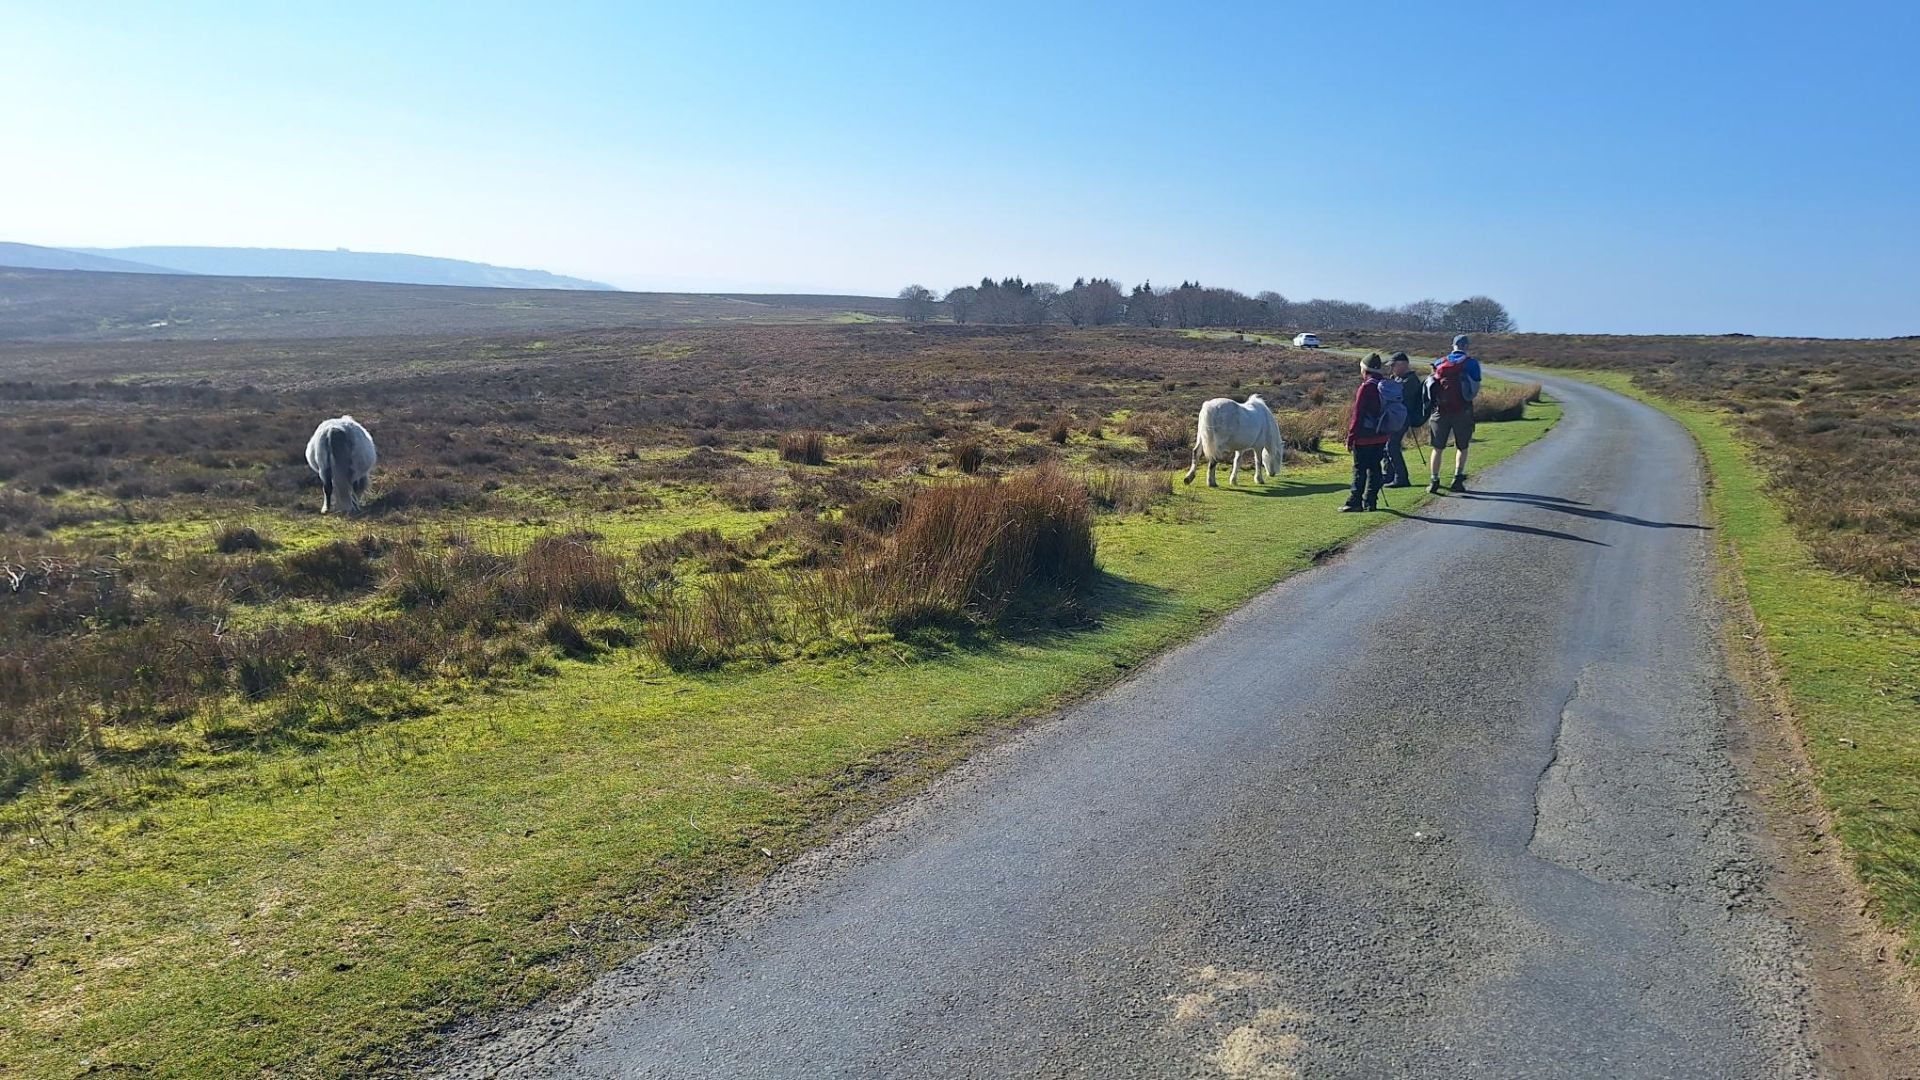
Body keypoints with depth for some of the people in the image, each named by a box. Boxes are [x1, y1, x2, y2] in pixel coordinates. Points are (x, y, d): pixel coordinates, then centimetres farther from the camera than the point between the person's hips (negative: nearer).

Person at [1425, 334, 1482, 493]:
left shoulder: (1439, 363, 6)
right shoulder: (1471, 363, -2)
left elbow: (1431, 383, 9)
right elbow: (1476, 389, -3)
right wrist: (1467, 399, 15)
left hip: (1441, 409, 2)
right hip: (1462, 411, -2)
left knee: (1437, 448, 10)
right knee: (1462, 447, 12)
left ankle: (1433, 480, 5)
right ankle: (1458, 478, 2)